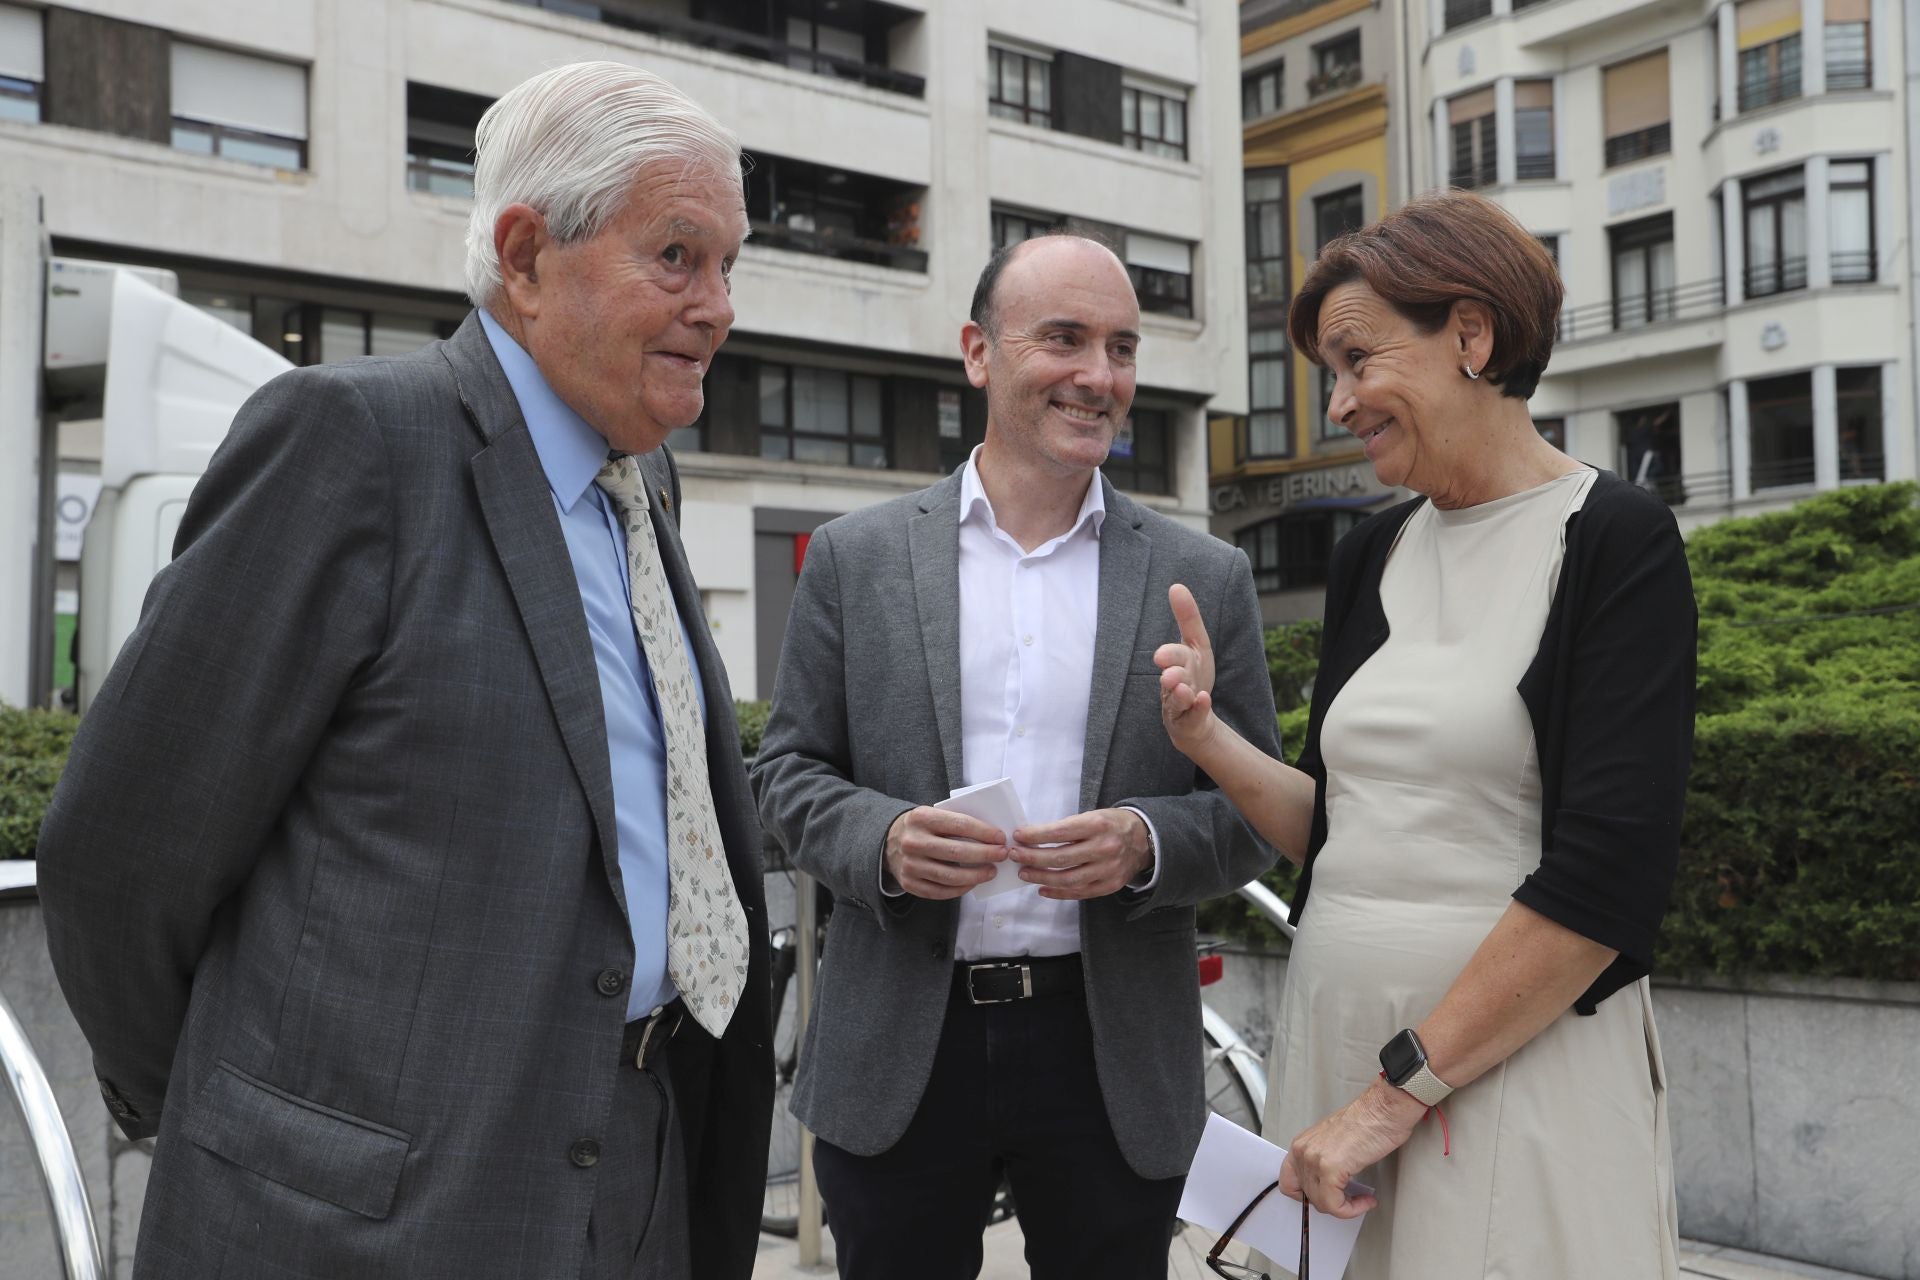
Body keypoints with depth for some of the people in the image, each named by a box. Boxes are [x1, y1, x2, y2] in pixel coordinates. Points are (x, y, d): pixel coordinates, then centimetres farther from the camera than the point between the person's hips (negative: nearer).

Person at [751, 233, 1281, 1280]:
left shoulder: (1205, 580, 3)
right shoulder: (855, 557, 3)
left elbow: (1256, 812, 4)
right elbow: (789, 770, 4)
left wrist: (1146, 845, -17)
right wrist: (882, 841, -16)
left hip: (1112, 1059, 1)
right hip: (895, 1062, 0)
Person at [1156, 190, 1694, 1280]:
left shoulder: (1614, 540, -9)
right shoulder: (1370, 557, 10)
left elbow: (1608, 875, -17)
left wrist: (1399, 1091, -17)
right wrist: (1209, 738, -5)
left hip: (1517, 1058, -5)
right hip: (1333, 1030, 6)